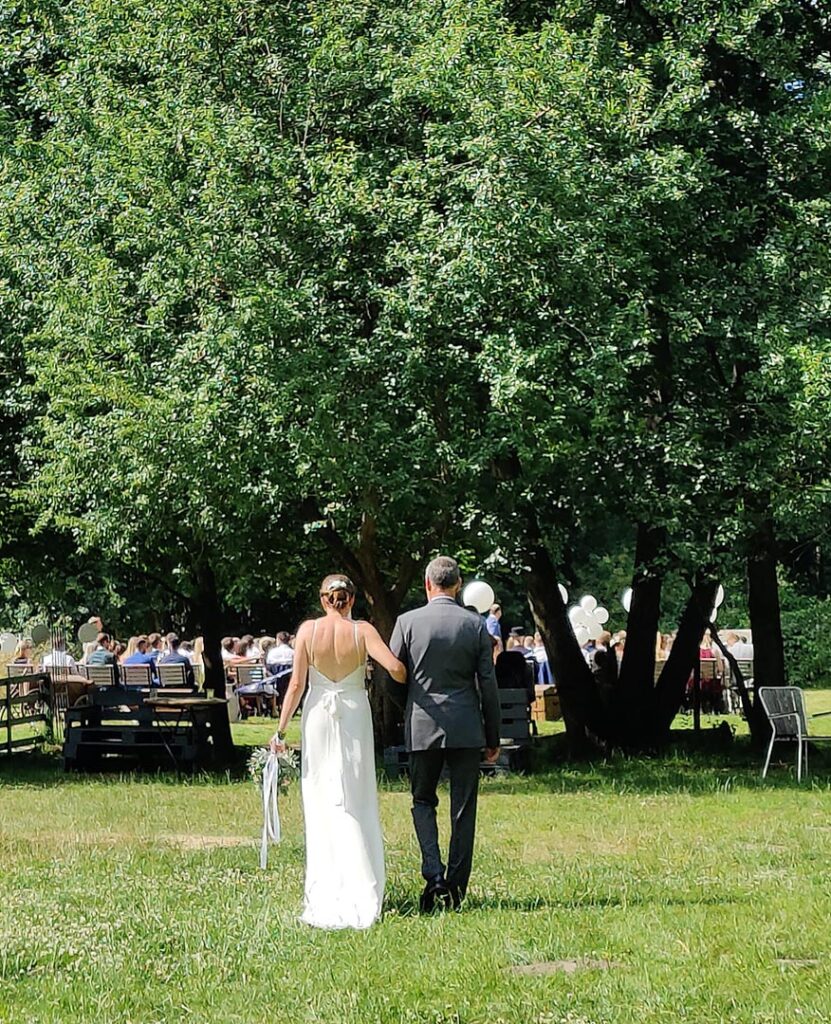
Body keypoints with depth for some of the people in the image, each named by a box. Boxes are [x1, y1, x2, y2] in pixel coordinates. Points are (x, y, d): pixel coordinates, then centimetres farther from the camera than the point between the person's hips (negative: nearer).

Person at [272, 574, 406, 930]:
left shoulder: (308, 630, -4)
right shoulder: (363, 631, -6)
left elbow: (297, 683, -6)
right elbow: (395, 668, -17)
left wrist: (281, 729, -1)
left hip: (318, 717, 0)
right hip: (355, 717, 0)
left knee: (320, 804, 7)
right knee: (355, 805, 6)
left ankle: (324, 896, 8)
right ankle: (360, 896, 3)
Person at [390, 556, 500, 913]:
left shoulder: (407, 622, -4)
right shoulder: (476, 625, -1)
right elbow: (488, 684, 1)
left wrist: (403, 714, 19)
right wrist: (493, 737, 9)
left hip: (422, 726, 0)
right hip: (466, 729, 1)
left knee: (423, 801, 13)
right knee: (463, 809, 8)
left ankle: (433, 873, -7)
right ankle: (456, 888, 10)